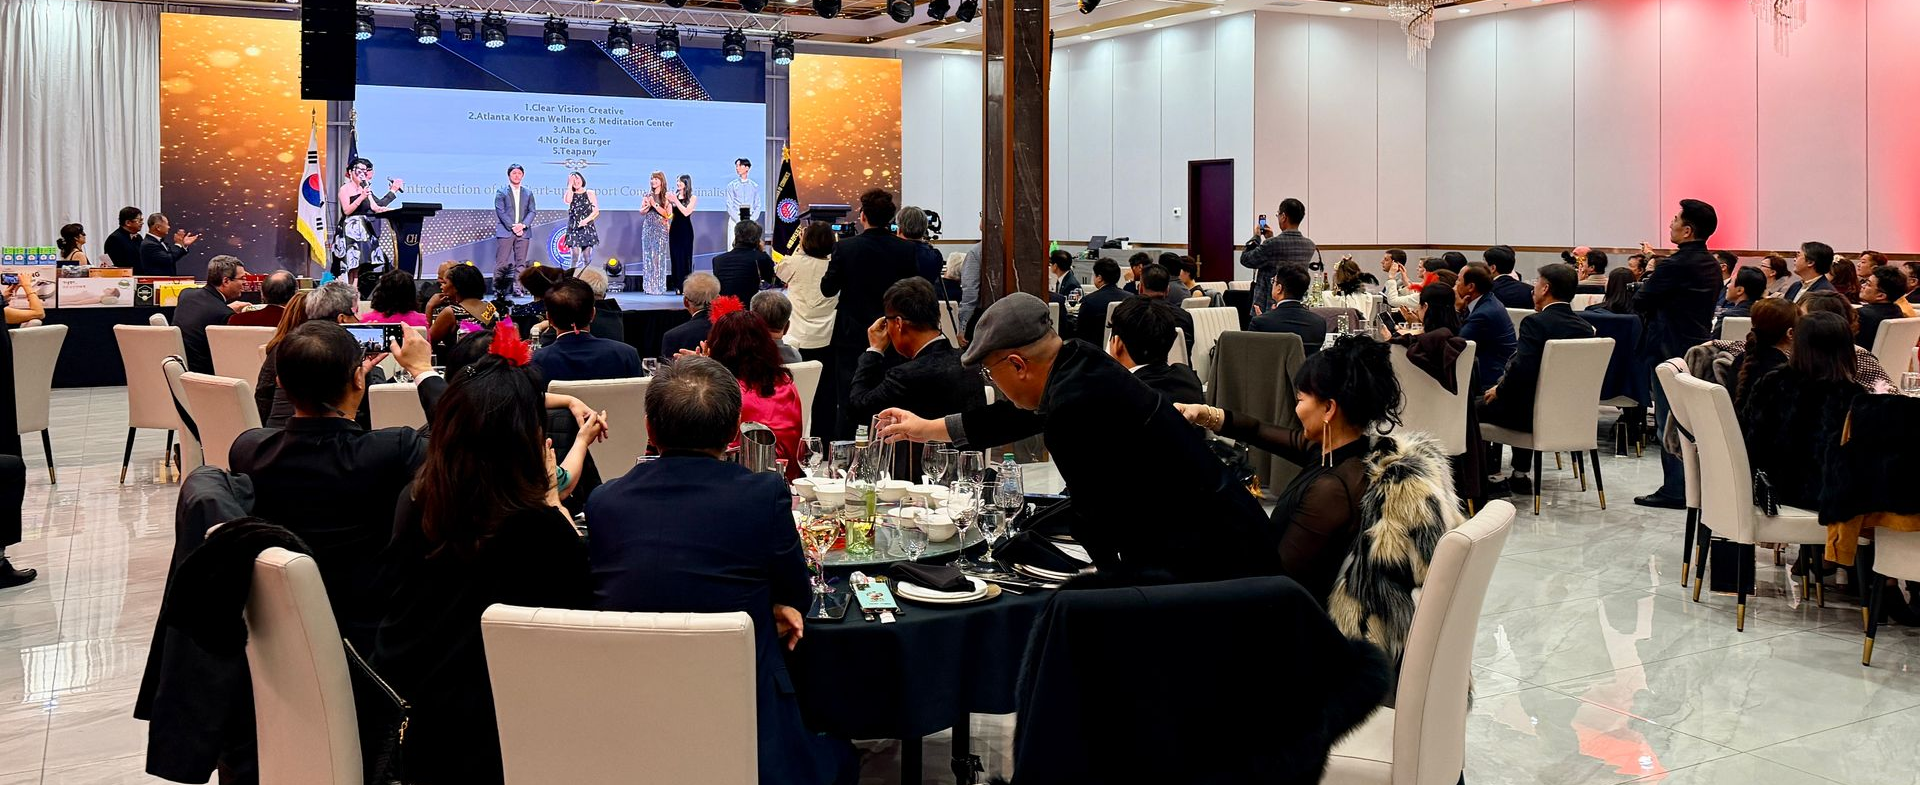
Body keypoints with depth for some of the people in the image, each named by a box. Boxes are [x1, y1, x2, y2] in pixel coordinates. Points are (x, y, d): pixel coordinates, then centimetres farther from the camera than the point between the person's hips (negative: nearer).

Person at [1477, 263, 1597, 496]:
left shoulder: (1535, 323, -18)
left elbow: (1521, 371, -28)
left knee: (1477, 408, 15)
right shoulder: (1585, 327, 2)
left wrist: (1499, 391, -9)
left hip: (1536, 415, -7)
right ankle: (1521, 476, 37)